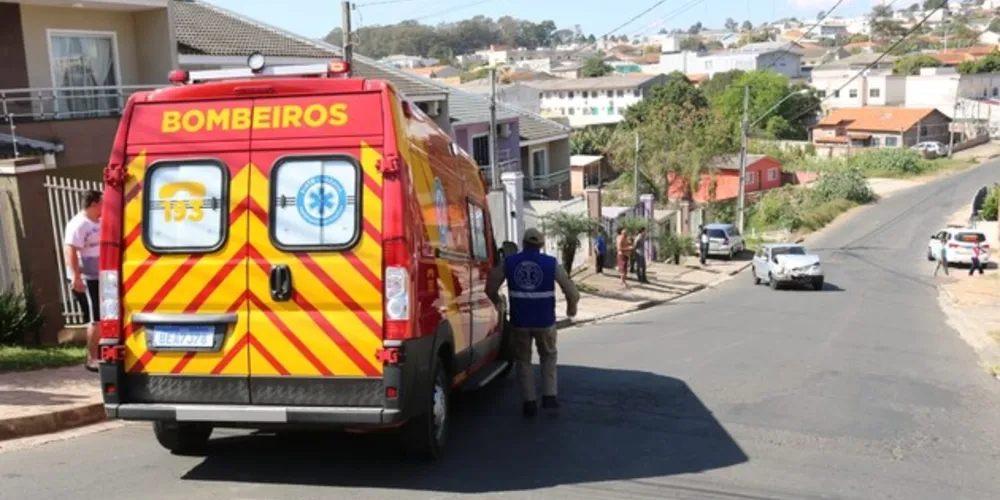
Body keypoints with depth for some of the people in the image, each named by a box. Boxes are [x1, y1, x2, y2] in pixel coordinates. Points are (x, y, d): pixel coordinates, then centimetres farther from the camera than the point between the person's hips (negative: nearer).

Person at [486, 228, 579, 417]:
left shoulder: (509, 262, 0)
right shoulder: (551, 263, -4)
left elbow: (490, 288, 5)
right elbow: (571, 290, -3)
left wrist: (499, 304, 24)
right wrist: (572, 307, 17)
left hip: (519, 321, 0)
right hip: (545, 321, 0)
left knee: (523, 361, 16)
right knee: (548, 356, 23)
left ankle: (530, 402, 13)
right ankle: (549, 396, 14)